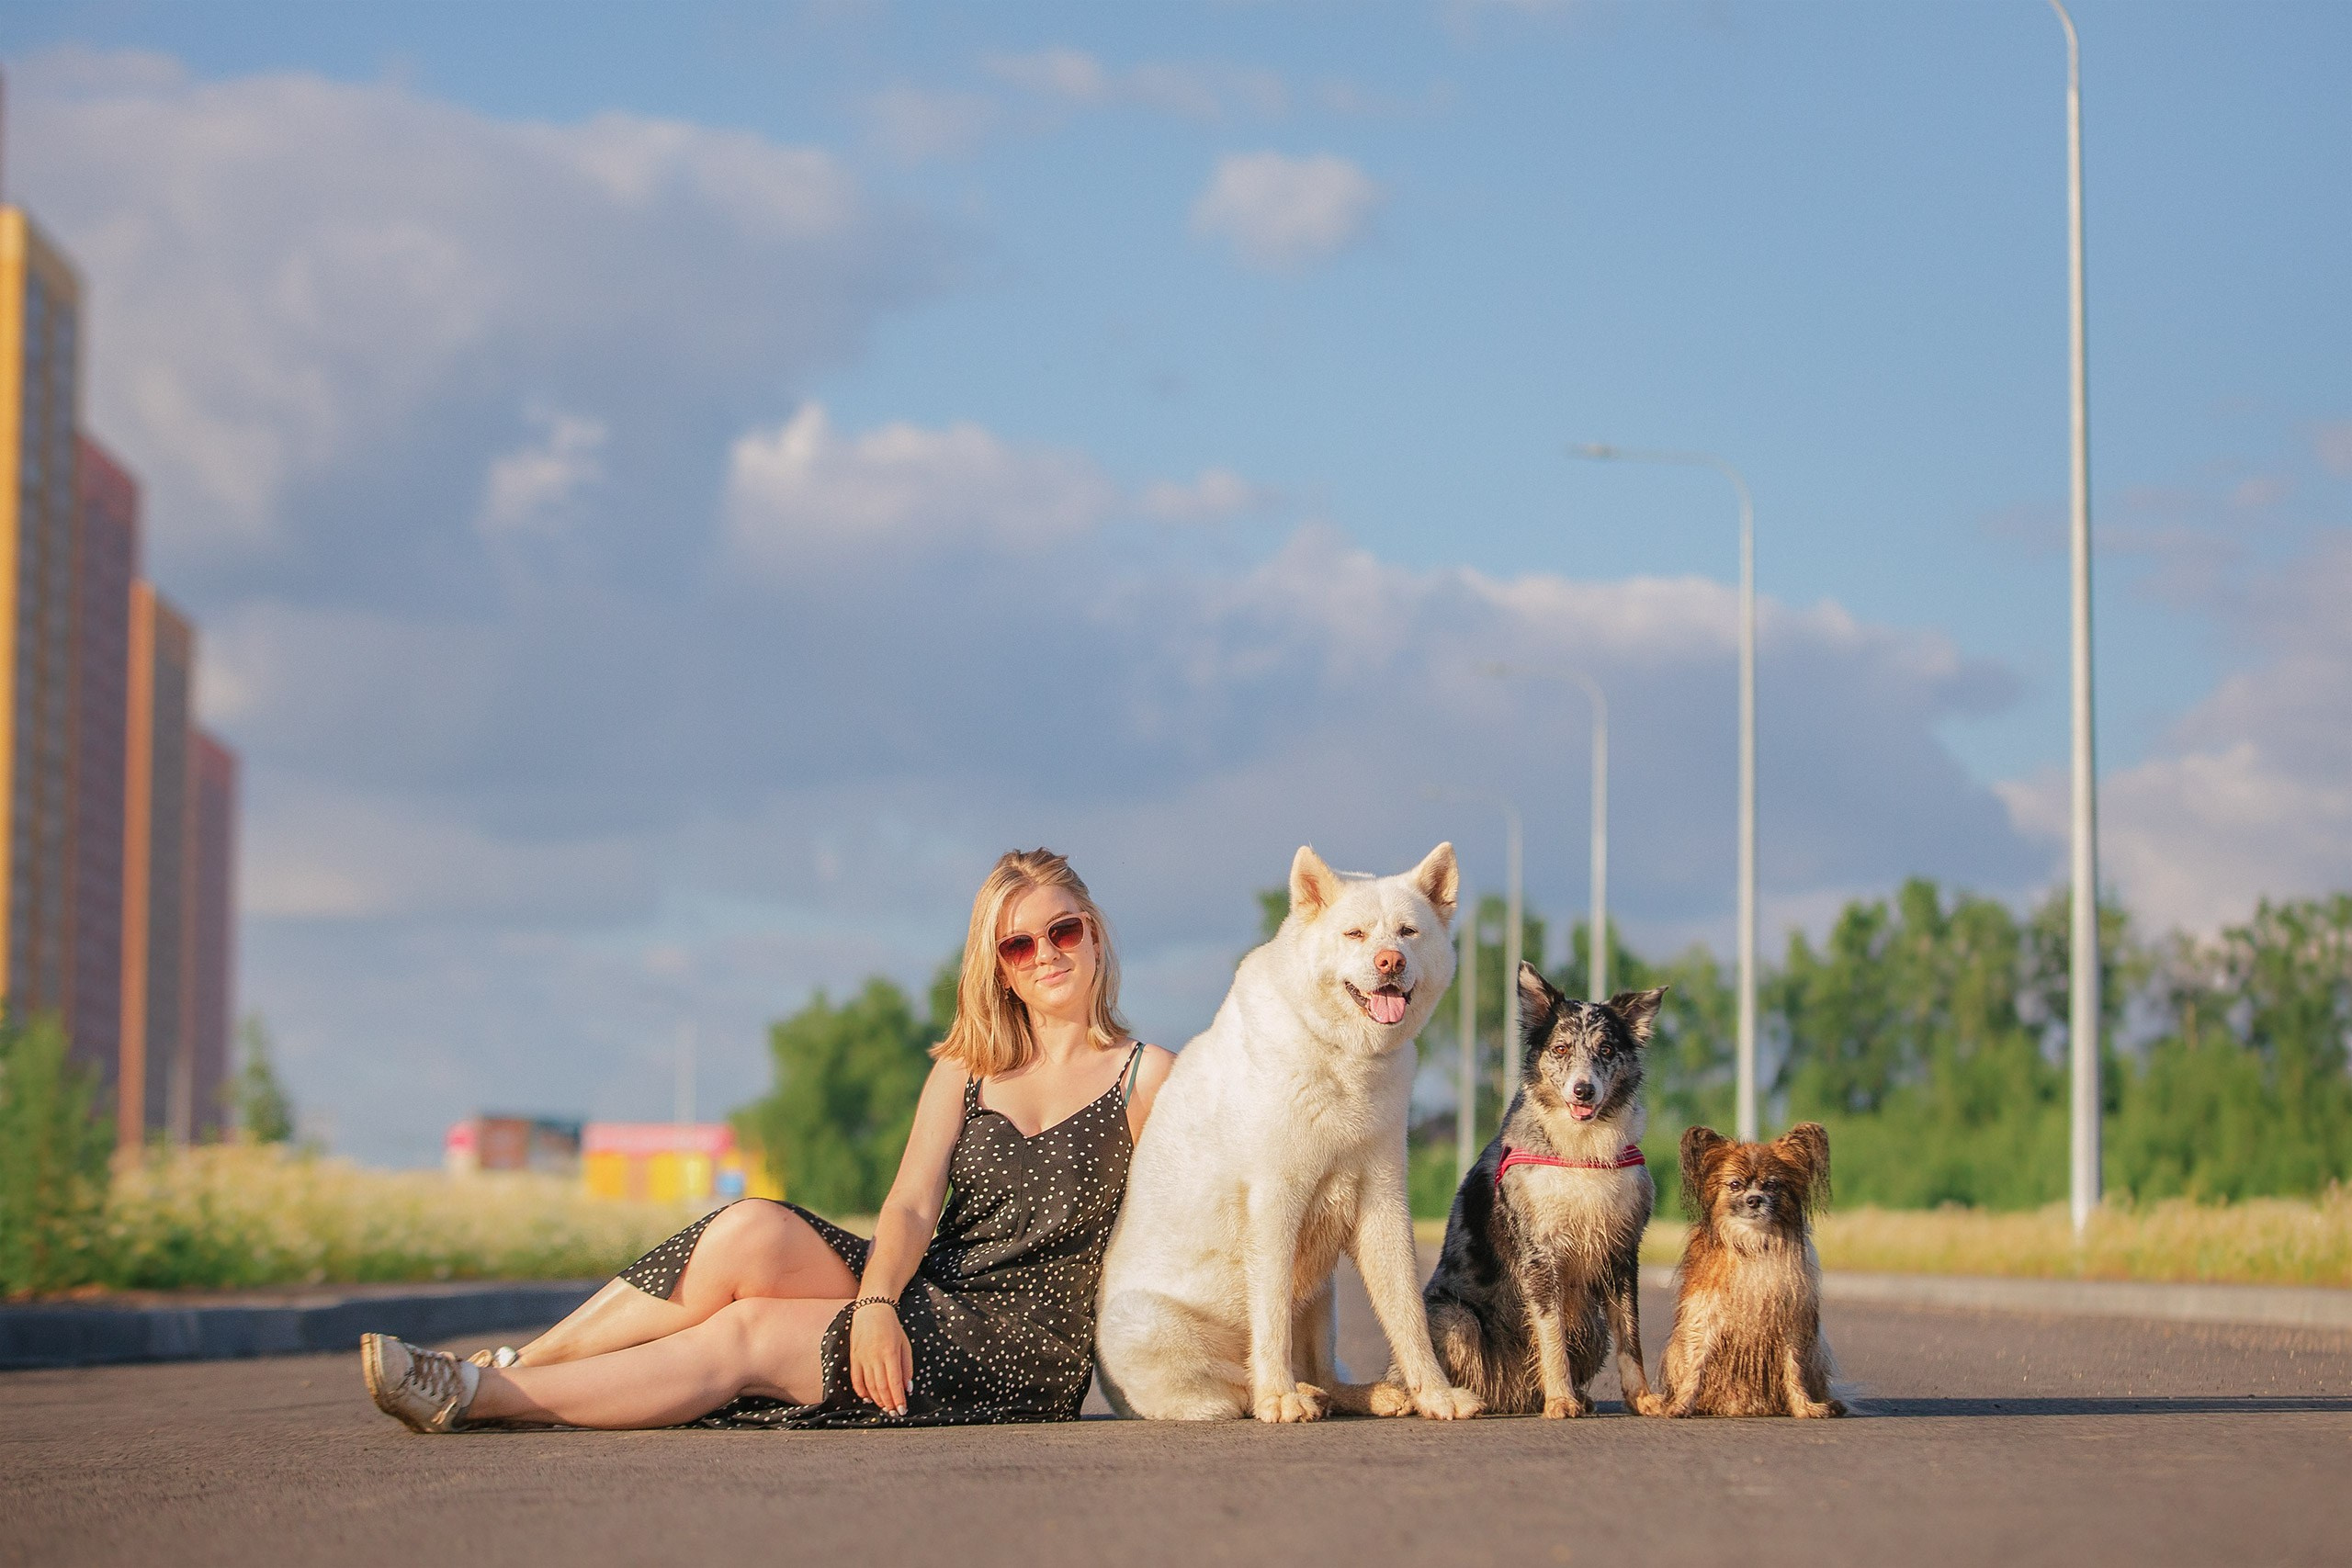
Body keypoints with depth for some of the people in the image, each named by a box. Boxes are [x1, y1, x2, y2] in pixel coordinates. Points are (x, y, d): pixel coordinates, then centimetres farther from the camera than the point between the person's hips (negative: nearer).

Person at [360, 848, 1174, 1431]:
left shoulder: (1146, 1079, 3)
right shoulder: (965, 1069, 15)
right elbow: (910, 1206, 2)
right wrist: (876, 1303, -18)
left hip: (1024, 1355, -5)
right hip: (922, 1302, 5)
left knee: (748, 1335, -23)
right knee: (752, 1231, -23)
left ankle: (474, 1398, -25)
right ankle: (512, 1369, -21)